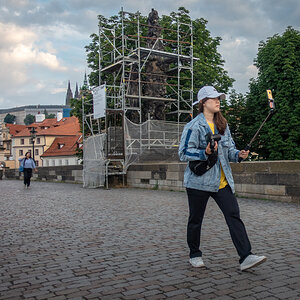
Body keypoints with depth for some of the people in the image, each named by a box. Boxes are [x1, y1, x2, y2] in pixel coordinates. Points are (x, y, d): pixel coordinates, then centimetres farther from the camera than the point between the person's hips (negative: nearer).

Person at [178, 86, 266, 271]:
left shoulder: (222, 125, 13)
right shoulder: (194, 126, -9)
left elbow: (229, 149, 17)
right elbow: (183, 153, -12)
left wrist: (238, 154, -5)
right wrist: (205, 153, -26)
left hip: (222, 181, 5)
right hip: (199, 181, -5)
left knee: (234, 216, -5)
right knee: (196, 219, 8)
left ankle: (246, 257, -4)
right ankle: (195, 255, 26)